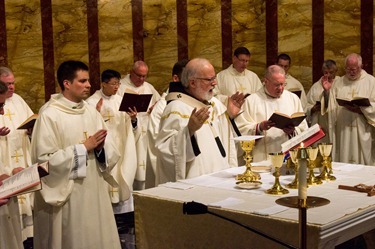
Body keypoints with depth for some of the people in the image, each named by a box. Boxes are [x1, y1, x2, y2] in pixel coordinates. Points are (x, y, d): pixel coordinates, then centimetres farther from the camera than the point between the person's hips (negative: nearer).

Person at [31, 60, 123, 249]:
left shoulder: (91, 111, 7)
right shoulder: (49, 115, -11)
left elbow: (110, 152, 8)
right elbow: (44, 159, -17)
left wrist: (100, 148, -15)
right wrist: (84, 147, -15)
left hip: (95, 191, 6)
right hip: (66, 196, -5)